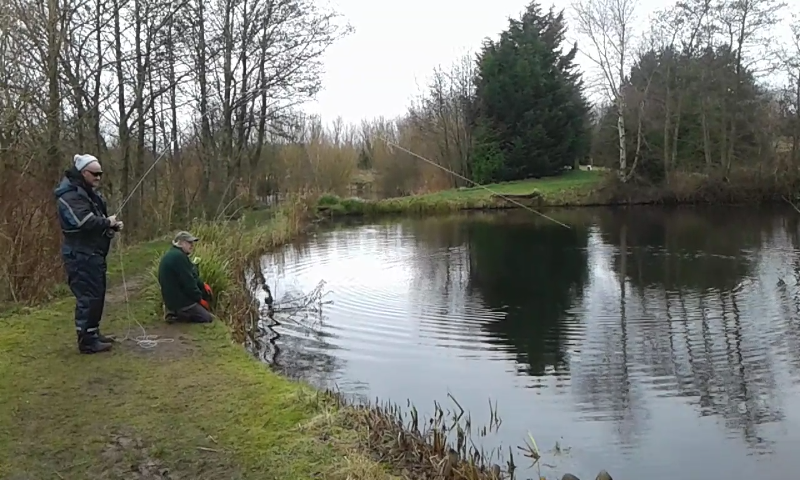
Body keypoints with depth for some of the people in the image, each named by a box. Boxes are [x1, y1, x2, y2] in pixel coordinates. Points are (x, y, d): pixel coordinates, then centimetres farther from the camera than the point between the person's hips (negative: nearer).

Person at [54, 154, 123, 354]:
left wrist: (112, 225, 1)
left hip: (93, 253, 11)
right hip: (81, 255, -11)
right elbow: (85, 222, -31)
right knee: (88, 297, -8)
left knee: (97, 295, 16)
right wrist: (107, 223, -15)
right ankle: (87, 341, -1)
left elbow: (97, 219, 23)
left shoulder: (90, 193, 17)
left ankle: (93, 333, 27)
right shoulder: (70, 195, -17)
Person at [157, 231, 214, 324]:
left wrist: (203, 285, 4)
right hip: (179, 301, -10)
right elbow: (188, 282, -22)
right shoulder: (178, 256, -22)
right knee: (208, 319, -6)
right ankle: (176, 314, -6)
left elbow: (192, 277, 16)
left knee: (206, 290, 20)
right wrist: (199, 298, -10)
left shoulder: (173, 254, 12)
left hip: (174, 297, 10)